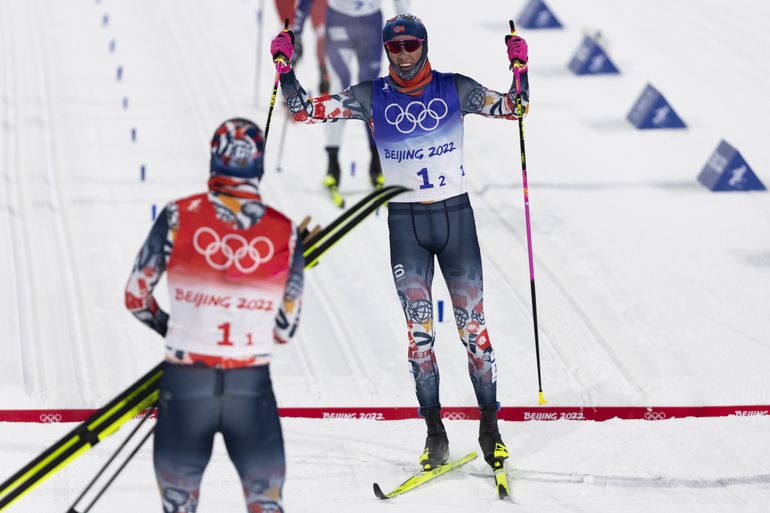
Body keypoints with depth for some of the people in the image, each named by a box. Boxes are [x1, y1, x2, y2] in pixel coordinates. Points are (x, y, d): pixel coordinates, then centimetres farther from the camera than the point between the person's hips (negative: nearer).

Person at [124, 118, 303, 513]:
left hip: (185, 384, 0)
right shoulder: (286, 233, -2)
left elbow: (136, 297, 0)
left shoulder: (179, 216, -6)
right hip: (253, 387, 0)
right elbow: (285, 329, 3)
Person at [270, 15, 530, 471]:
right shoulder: (371, 97, 3)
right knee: (419, 330, -2)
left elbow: (514, 108, 3)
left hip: (455, 215, -1)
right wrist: (285, 68, -9)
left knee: (473, 324, -1)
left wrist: (519, 67, -12)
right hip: (405, 222, 1)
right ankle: (436, 435, 4)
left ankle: (491, 428, 9)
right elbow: (306, 110, 3)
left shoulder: (454, 89, 2)